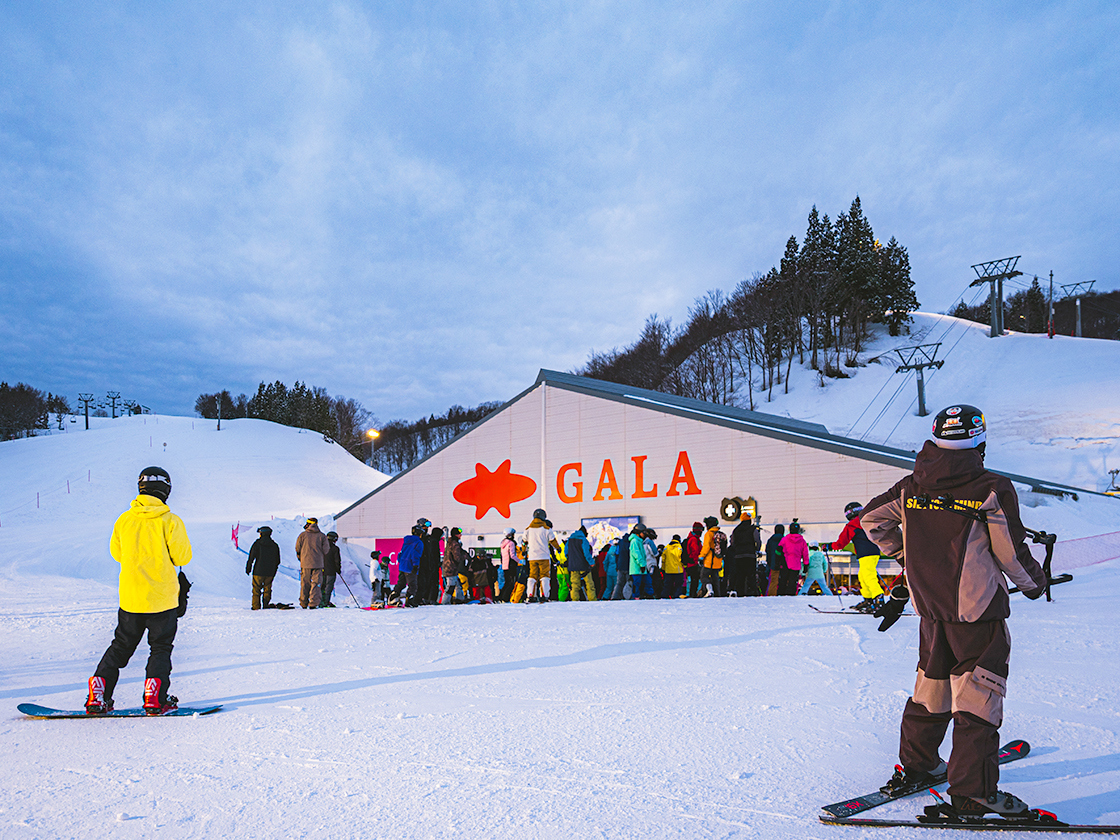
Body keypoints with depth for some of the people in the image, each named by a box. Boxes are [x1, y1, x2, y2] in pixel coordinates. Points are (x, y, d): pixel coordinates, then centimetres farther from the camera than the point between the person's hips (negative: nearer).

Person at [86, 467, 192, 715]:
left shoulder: (124, 519, 0)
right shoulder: (170, 521, -13)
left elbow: (117, 553, 12)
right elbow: (182, 557, -10)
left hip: (130, 597, 4)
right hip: (163, 598, -4)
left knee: (121, 646, 17)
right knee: (161, 648, 9)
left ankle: (97, 696, 12)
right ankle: (155, 699, 4)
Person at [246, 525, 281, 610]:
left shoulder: (257, 544, -7)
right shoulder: (275, 545, 6)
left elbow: (251, 558, -7)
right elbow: (277, 561, 10)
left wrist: (248, 568, 4)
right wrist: (274, 571, 19)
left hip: (258, 571, -3)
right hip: (270, 573, 3)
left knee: (256, 589, 5)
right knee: (267, 589, 13)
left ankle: (256, 607, 4)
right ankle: (266, 603, 0)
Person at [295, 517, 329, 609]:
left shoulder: (302, 535, -1)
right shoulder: (322, 536, 2)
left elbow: (298, 549, 3)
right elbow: (325, 549, 2)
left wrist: (301, 558, 19)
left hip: (305, 563, 0)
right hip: (318, 563, 0)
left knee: (305, 584, 10)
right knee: (316, 583, 1)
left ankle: (304, 604, 16)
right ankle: (313, 603, -8)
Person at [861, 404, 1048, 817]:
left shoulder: (911, 487, 2)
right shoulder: (993, 490, -13)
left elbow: (871, 518, 10)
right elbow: (1012, 554, -8)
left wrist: (905, 553, 23)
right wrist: (1034, 582, 12)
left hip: (930, 608, 6)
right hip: (978, 612, -6)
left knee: (931, 686, 20)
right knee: (978, 694, 1)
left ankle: (913, 765, 30)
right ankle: (972, 792, 3)